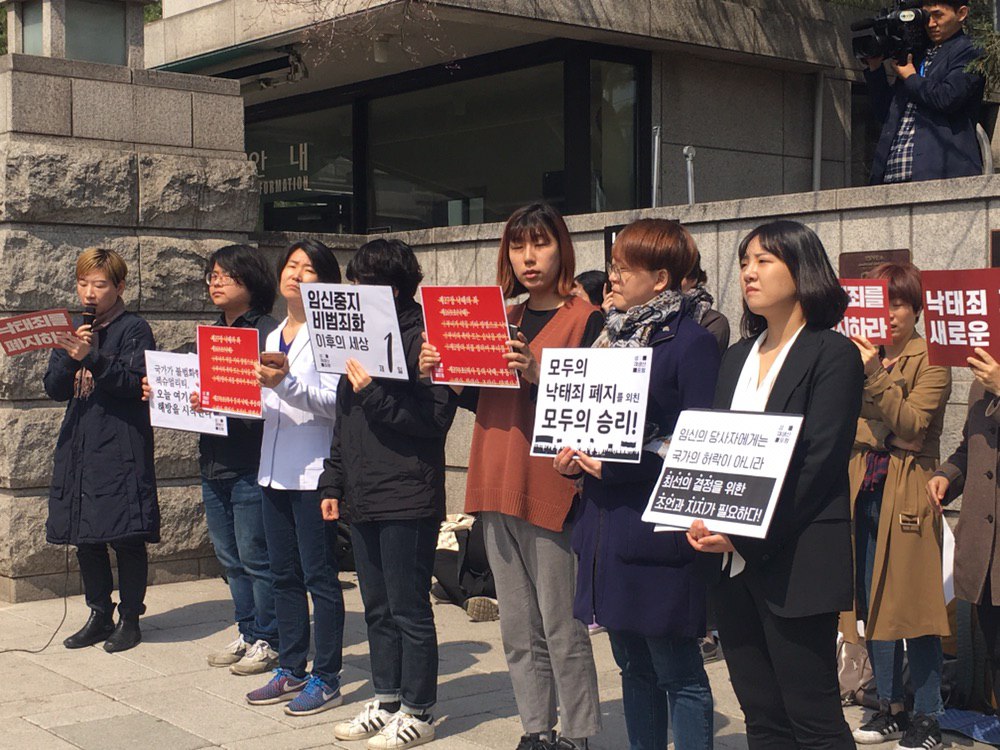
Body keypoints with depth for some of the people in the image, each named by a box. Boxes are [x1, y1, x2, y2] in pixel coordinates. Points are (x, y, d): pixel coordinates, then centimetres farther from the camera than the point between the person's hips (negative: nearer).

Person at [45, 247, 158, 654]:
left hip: (122, 449, -6)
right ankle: (100, 616, 22)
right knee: (85, 538, 10)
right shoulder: (73, 330, 15)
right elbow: (55, 389, 8)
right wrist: (71, 357, -11)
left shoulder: (134, 330, -3)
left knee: (126, 537, -2)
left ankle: (130, 618, 10)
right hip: (78, 448, 6)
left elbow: (135, 383, -15)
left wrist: (92, 357, -26)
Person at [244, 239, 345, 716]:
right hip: (275, 471, 8)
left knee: (319, 577, -2)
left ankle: (326, 678, 6)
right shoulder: (273, 337, 16)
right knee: (285, 576, 13)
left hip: (313, 472, -8)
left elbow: (334, 401, -17)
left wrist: (286, 383, -29)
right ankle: (290, 671, 22)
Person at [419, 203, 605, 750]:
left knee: (561, 625, -2)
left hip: (551, 486, -6)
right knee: (518, 627, 12)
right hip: (497, 485, 7)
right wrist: (439, 375, 1)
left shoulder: (586, 319, -4)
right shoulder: (502, 319, 15)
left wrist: (536, 375, -26)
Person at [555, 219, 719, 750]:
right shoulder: (614, 336, 14)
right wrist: (575, 455, 2)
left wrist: (618, 466, -18)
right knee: (633, 667, 16)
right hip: (609, 523, 8)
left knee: (678, 674, 0)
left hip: (658, 528, -8)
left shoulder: (692, 343, -9)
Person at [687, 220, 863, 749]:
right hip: (732, 562, 7)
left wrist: (749, 536, -19)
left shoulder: (832, 354, -5)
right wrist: (705, 522, -4)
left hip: (794, 562, -7)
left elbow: (818, 463, -13)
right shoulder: (737, 358, 17)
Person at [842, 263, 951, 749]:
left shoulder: (930, 359, -4)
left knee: (914, 604, -3)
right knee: (872, 601, 10)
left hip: (907, 490, -5)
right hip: (864, 489, 6)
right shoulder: (859, 357, 12)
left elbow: (913, 423, -17)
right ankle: (890, 709, 22)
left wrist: (874, 373, -21)